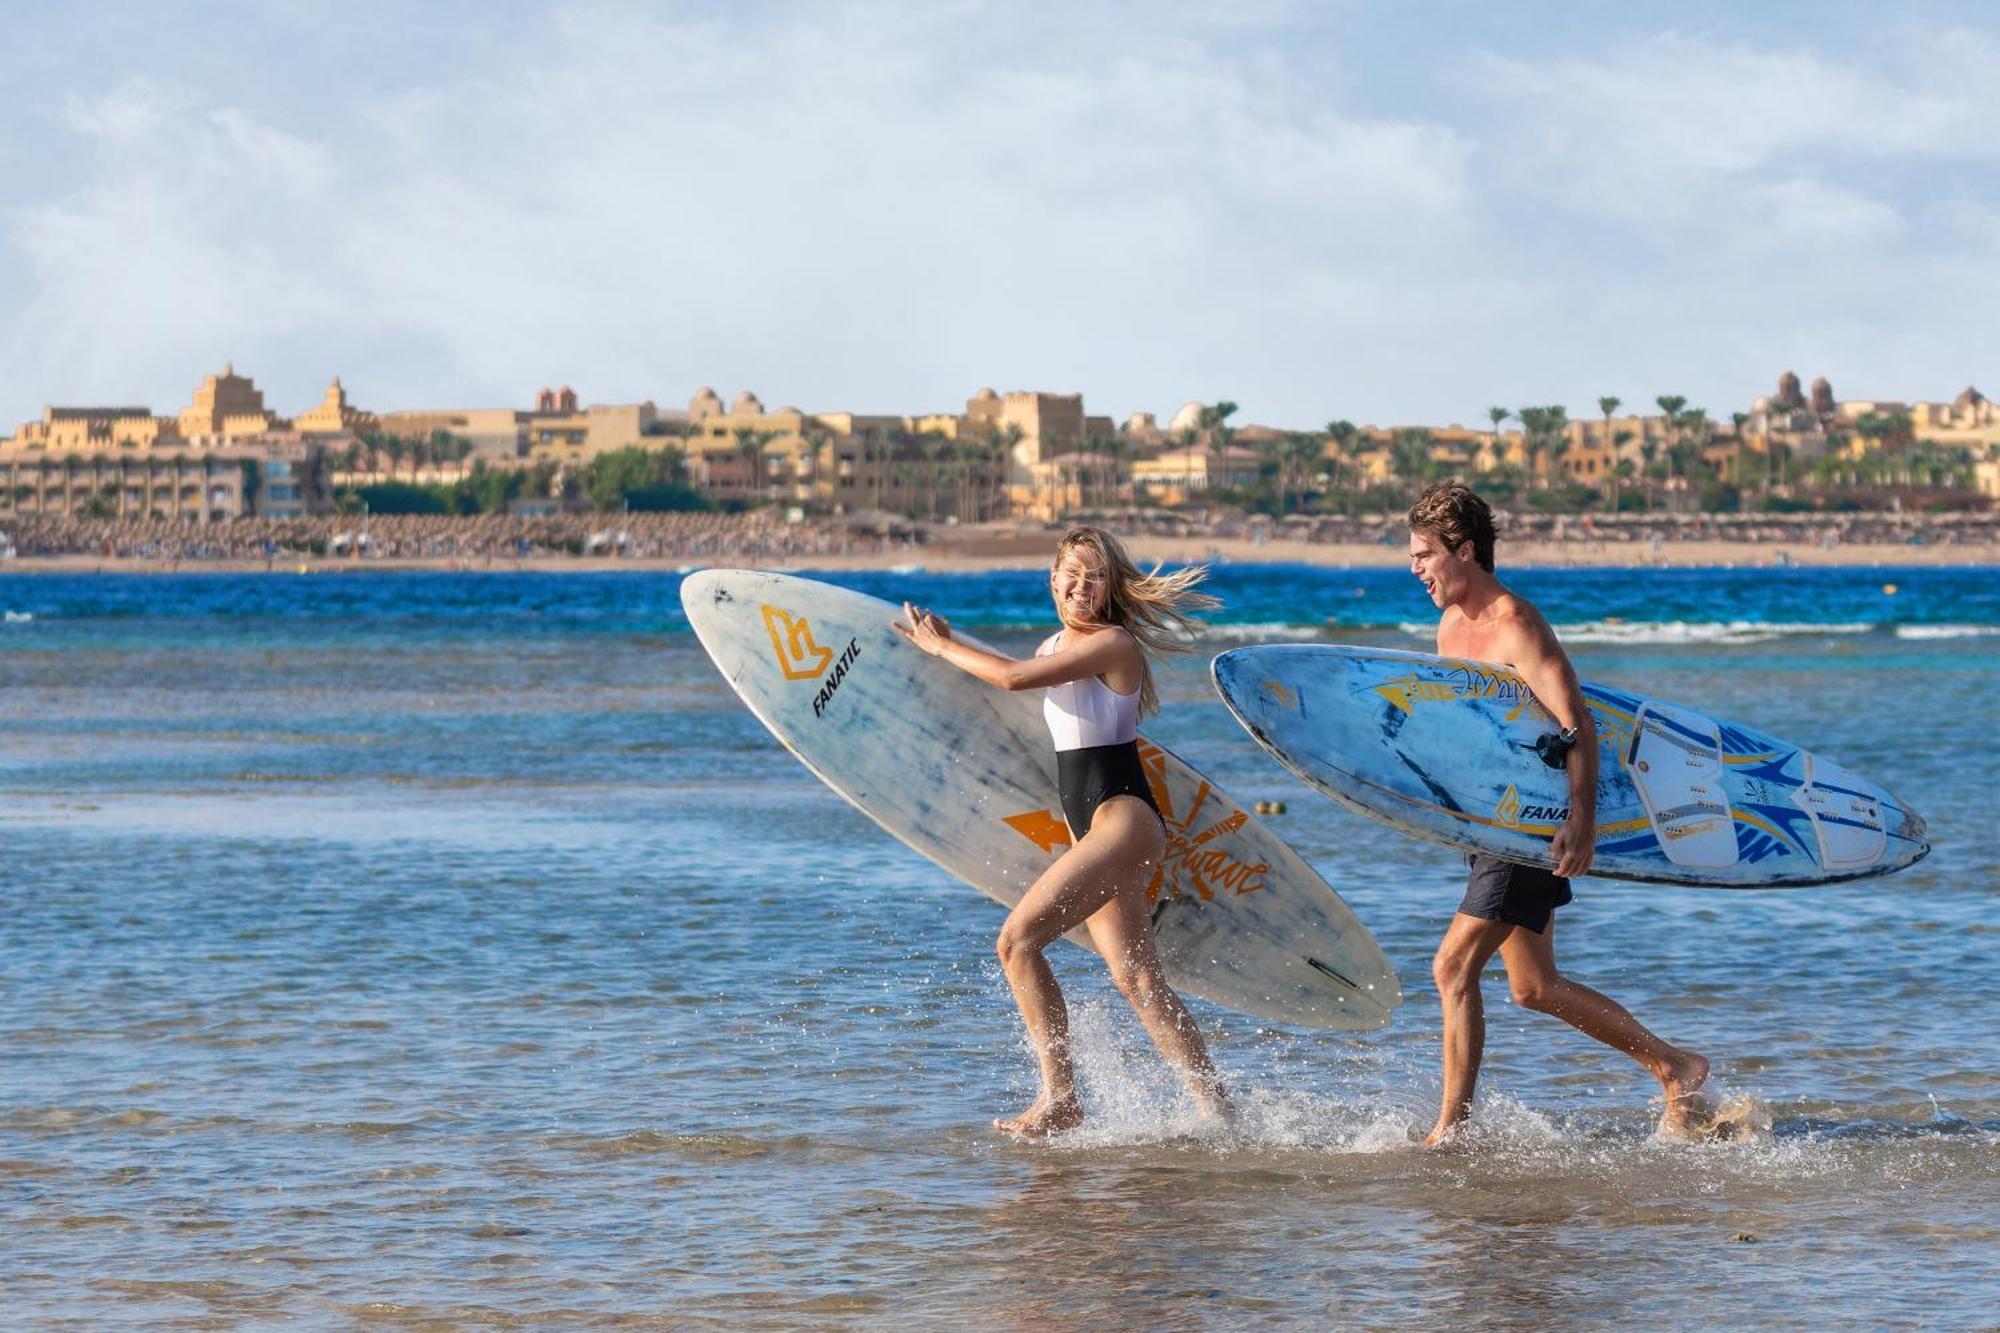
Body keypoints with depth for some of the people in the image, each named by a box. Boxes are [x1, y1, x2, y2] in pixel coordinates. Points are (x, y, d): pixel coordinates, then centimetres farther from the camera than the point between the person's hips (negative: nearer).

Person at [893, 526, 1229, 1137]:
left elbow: (1012, 677, -18)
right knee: (1139, 979, 3)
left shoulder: (1114, 645, -12)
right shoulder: (1052, 649, 15)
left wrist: (940, 646, -7)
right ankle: (1218, 1111, 4)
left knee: (1018, 939, -17)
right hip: (1089, 825, 9)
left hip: (1123, 817, -9)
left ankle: (1059, 1100, -14)